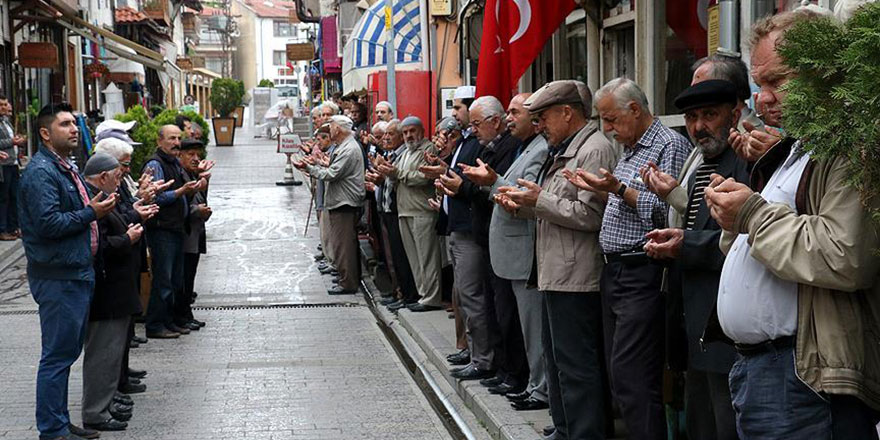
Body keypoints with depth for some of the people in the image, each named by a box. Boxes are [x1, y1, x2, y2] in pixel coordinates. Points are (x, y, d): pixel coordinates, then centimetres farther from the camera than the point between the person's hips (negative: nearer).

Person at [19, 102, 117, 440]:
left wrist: (100, 208, 11)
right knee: (57, 355, -4)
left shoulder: (67, 169, 17)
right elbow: (47, 223, -25)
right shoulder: (41, 172, -15)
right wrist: (90, 214, -17)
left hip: (77, 273, 10)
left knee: (68, 351, 16)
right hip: (58, 279, -10)